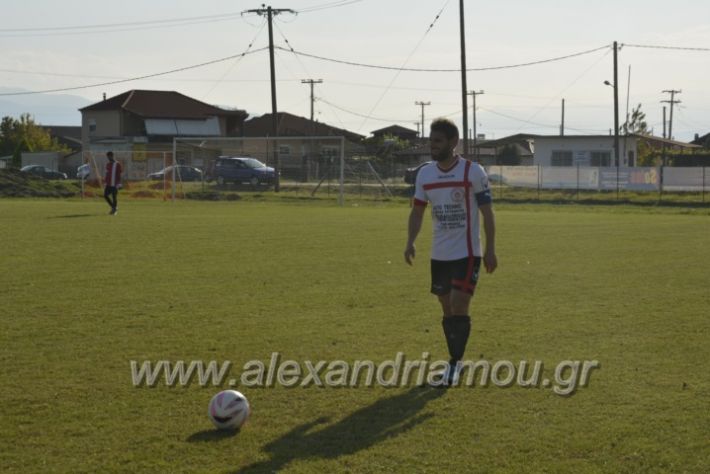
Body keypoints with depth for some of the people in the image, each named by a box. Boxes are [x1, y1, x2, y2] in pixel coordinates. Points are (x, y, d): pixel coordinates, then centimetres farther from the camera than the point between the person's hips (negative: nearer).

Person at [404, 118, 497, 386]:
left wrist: (490, 249, -11)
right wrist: (411, 242, -5)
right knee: (448, 309, 11)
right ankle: (455, 363, 23)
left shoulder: (473, 172, -10)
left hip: (467, 253, -5)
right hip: (439, 254, 5)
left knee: (459, 307, -12)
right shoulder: (425, 173, 4)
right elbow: (417, 210, 10)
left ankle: (455, 363, -1)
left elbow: (487, 212, -7)